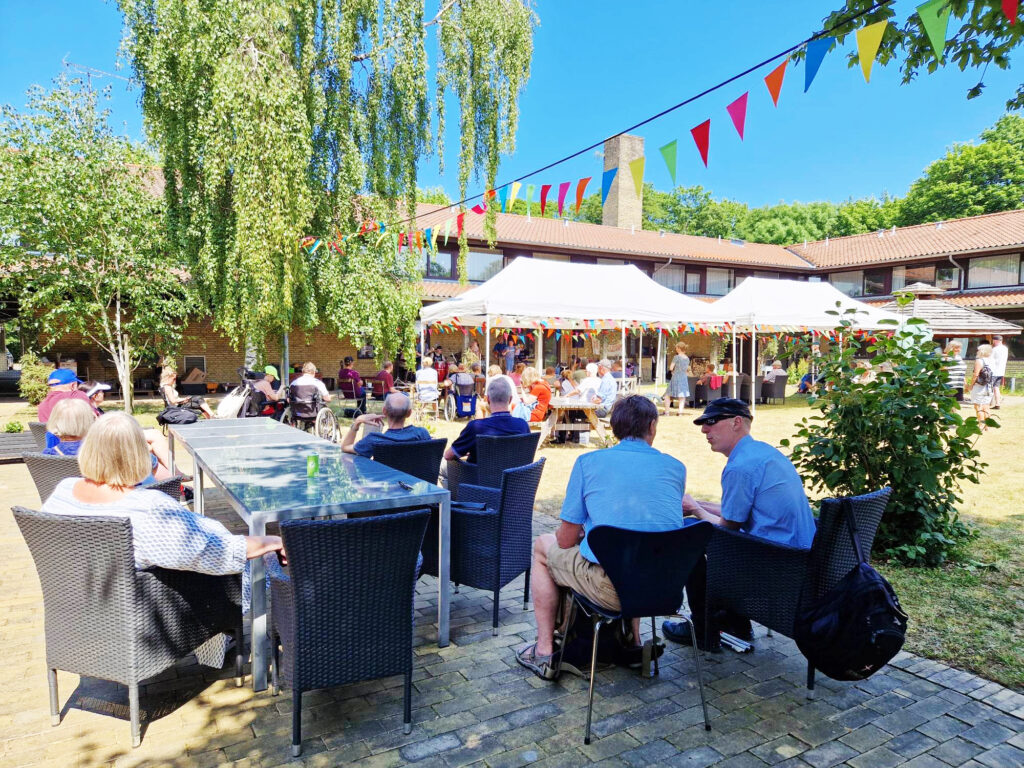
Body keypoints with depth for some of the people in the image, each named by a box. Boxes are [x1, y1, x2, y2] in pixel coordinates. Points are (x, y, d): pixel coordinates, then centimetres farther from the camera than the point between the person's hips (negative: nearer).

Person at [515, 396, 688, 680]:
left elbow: (566, 540, 1)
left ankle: (544, 651, 23)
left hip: (612, 588, -4)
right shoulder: (676, 467, 7)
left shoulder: (588, 462, -2)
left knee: (542, 546, 22)